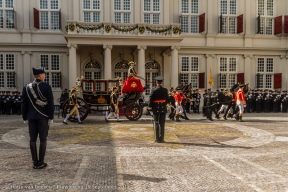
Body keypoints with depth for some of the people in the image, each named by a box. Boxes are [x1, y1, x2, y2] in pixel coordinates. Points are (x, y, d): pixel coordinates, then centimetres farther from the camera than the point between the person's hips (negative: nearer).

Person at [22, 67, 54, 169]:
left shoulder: (26, 87, 4)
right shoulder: (46, 87, -8)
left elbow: (24, 103, 6)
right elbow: (51, 104, -10)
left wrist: (25, 117, 13)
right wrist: (51, 117, -4)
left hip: (31, 117, 4)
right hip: (43, 117, -4)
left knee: (33, 139, 9)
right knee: (43, 139, 4)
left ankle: (35, 162, 13)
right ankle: (41, 162, 7)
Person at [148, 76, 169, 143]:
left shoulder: (154, 90, -10)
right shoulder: (165, 90, -3)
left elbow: (151, 100, -10)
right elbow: (167, 99, 2)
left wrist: (150, 107, 4)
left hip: (156, 108, -1)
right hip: (163, 108, 2)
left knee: (156, 124, 6)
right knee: (162, 124, 7)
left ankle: (157, 139, 9)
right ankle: (161, 139, 9)